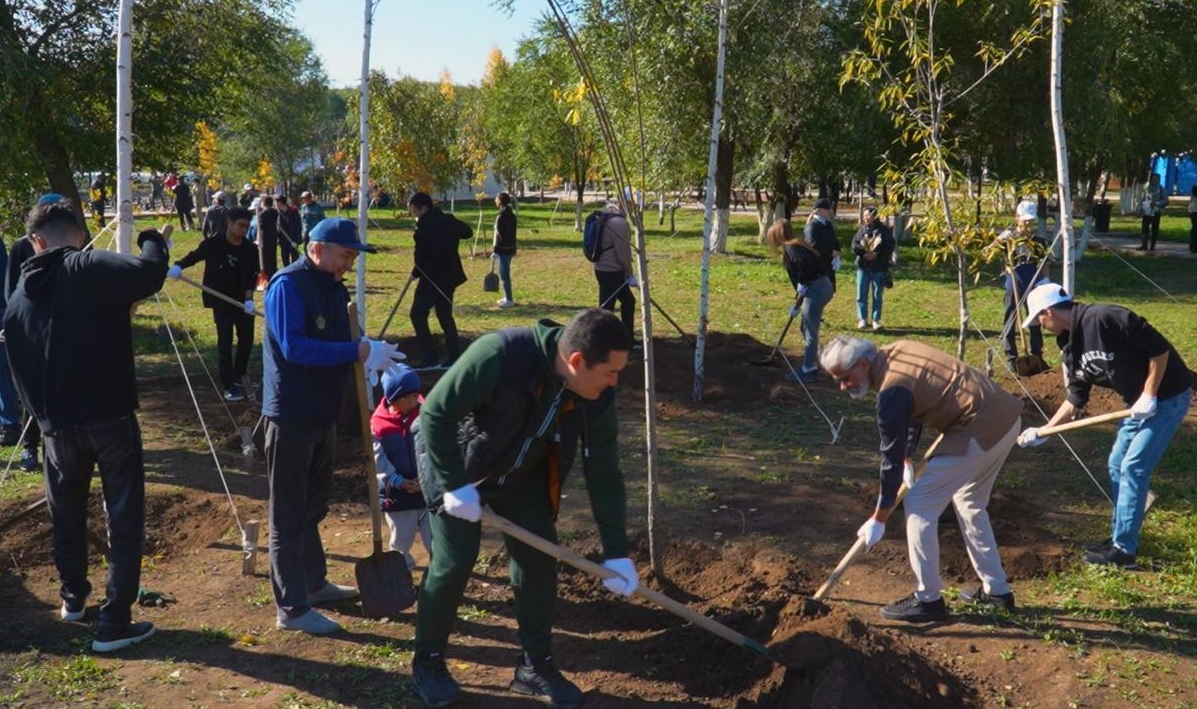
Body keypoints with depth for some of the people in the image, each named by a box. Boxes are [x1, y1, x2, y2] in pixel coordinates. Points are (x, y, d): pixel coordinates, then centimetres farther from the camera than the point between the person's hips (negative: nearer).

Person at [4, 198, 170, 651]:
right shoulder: (89, 268, -9)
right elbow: (150, 273, -27)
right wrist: (152, 241, -6)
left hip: (57, 423, 5)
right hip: (109, 415, -5)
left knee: (66, 514, 24)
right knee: (124, 518, 2)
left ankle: (73, 598, 40)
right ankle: (114, 623, 2)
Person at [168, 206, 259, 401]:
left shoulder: (251, 250, -3)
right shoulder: (213, 244, -10)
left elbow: (252, 276, -6)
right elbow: (193, 256, 0)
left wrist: (249, 298, -18)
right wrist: (178, 266, -20)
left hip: (243, 301, 4)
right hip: (221, 302, -4)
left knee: (247, 338, 14)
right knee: (225, 342, -5)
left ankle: (238, 377, 34)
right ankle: (229, 386, -1)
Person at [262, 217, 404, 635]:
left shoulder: (335, 288, 10)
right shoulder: (288, 286, -17)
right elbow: (294, 347, -28)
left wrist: (372, 355, -9)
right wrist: (360, 352, -31)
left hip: (323, 412, 9)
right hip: (291, 415, -9)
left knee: (313, 506, 21)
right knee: (289, 514, 1)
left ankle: (314, 583, 37)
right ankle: (291, 608, 9)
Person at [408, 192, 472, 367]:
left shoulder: (423, 226, -15)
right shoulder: (449, 220, 6)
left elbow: (421, 254, -18)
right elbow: (468, 232, 21)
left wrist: (415, 273, -2)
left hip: (431, 278, -8)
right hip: (450, 276, 8)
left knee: (418, 315, -1)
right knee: (445, 315, 16)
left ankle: (430, 357, -7)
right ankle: (454, 355, 14)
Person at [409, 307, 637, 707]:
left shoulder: (597, 397, -19)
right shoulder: (500, 355, -38)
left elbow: (604, 474, -10)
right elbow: (435, 413, -29)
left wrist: (617, 552, -9)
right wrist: (454, 484, -28)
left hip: (523, 474, 5)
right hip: (457, 464, -5)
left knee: (539, 562, 0)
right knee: (453, 562, -8)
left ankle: (536, 665, 17)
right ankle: (427, 661, 14)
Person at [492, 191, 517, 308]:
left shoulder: (501, 216, -18)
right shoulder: (511, 214, 10)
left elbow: (500, 235, -19)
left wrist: (495, 250, -15)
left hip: (503, 250, -9)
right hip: (510, 248, 9)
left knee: (504, 274, -2)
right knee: (505, 273, 18)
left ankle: (509, 300, 2)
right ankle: (508, 297, 25)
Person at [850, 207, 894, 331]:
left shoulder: (884, 230, -2)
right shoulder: (862, 230, 8)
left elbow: (890, 246, -7)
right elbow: (854, 245, 1)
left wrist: (877, 254, -19)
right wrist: (864, 253, -16)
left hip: (879, 268, -3)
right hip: (863, 266, 3)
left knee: (878, 295, 4)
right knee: (861, 294, 1)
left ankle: (876, 320, 12)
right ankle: (861, 319, 8)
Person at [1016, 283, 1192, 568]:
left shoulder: (1104, 318, -25)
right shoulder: (1071, 347, 2)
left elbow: (1159, 348, -25)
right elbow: (1076, 399, 10)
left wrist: (1149, 396, -21)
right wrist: (1043, 431, 8)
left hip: (1167, 396, -9)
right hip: (1139, 402, 9)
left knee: (1133, 469, -7)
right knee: (1118, 467, 13)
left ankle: (1124, 550, 2)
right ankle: (1120, 538, 27)